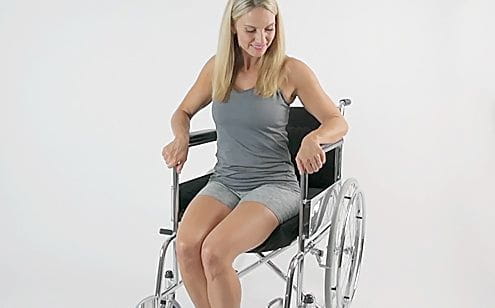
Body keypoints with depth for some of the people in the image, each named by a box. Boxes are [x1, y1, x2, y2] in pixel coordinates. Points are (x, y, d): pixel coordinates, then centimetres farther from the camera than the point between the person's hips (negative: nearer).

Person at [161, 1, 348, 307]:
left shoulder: (290, 71, -5)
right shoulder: (217, 67, 6)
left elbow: (338, 122, -1)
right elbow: (184, 112, 20)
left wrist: (313, 138, -24)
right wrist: (182, 138, -3)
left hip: (274, 184, -3)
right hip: (224, 181, 4)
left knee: (214, 252, -28)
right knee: (186, 245, -26)